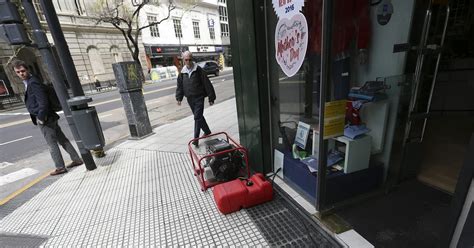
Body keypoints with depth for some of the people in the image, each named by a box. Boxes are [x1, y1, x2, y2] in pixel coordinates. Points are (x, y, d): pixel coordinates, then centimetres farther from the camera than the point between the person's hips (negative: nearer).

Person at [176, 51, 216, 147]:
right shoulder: (182, 72, 7)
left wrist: (211, 98, -9)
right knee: (198, 116, 15)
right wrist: (179, 98, 3)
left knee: (197, 117, -10)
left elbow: (207, 84, -7)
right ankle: (207, 131, 33)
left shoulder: (198, 70, -7)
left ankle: (196, 138, -6)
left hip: (199, 97, -5)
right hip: (189, 99, 5)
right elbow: (180, 86, 13)